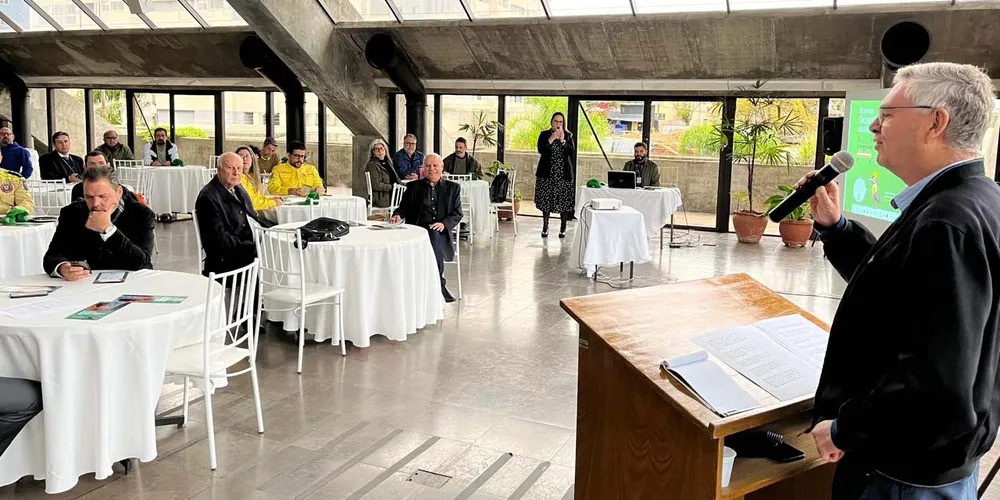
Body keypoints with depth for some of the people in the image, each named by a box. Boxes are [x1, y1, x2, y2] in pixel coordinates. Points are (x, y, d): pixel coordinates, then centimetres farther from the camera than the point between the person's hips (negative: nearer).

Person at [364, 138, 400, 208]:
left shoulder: (388, 162, 17)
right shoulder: (372, 165, -8)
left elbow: (395, 179, 25)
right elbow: (376, 185, -16)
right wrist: (392, 187, -15)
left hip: (391, 194, 8)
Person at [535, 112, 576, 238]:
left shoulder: (568, 136, 7)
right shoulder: (544, 134, 5)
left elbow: (572, 151, -6)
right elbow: (540, 149, -9)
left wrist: (562, 140, -16)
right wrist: (551, 139, -16)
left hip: (563, 174, 0)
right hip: (547, 173, 0)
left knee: (564, 201, -1)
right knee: (546, 200, 1)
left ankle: (563, 228, 7)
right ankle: (545, 227, 10)